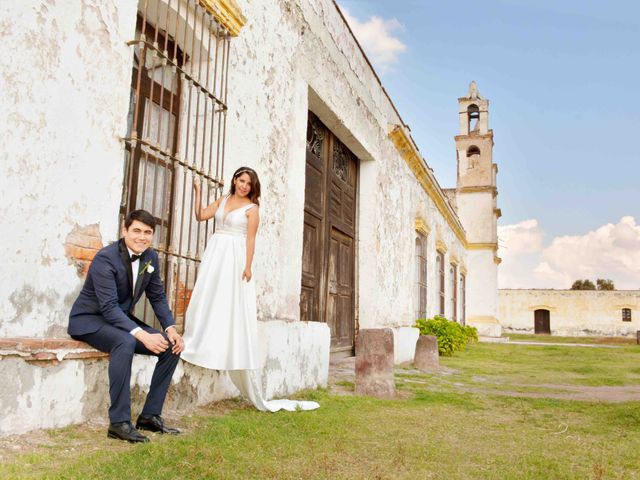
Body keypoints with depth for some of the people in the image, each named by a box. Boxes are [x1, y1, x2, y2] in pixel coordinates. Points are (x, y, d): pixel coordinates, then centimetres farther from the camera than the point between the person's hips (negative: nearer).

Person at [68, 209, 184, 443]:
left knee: (172, 346, -9)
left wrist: (171, 329, -11)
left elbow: (158, 297, 5)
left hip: (122, 318, 7)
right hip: (90, 319, -7)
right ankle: (119, 422, -30)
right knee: (125, 342, -38)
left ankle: (150, 415, -2)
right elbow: (109, 307, -30)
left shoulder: (151, 257, -2)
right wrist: (143, 335, -40)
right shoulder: (105, 258, -23)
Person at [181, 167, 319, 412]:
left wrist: (248, 266, -14)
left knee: (232, 306, -7)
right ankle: (200, 347, 10)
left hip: (234, 258, -5)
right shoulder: (222, 201, 15)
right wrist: (197, 192, 3)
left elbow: (251, 239, -6)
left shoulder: (251, 208, -1)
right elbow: (200, 216, 11)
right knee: (206, 299, 2)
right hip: (214, 255, 5)